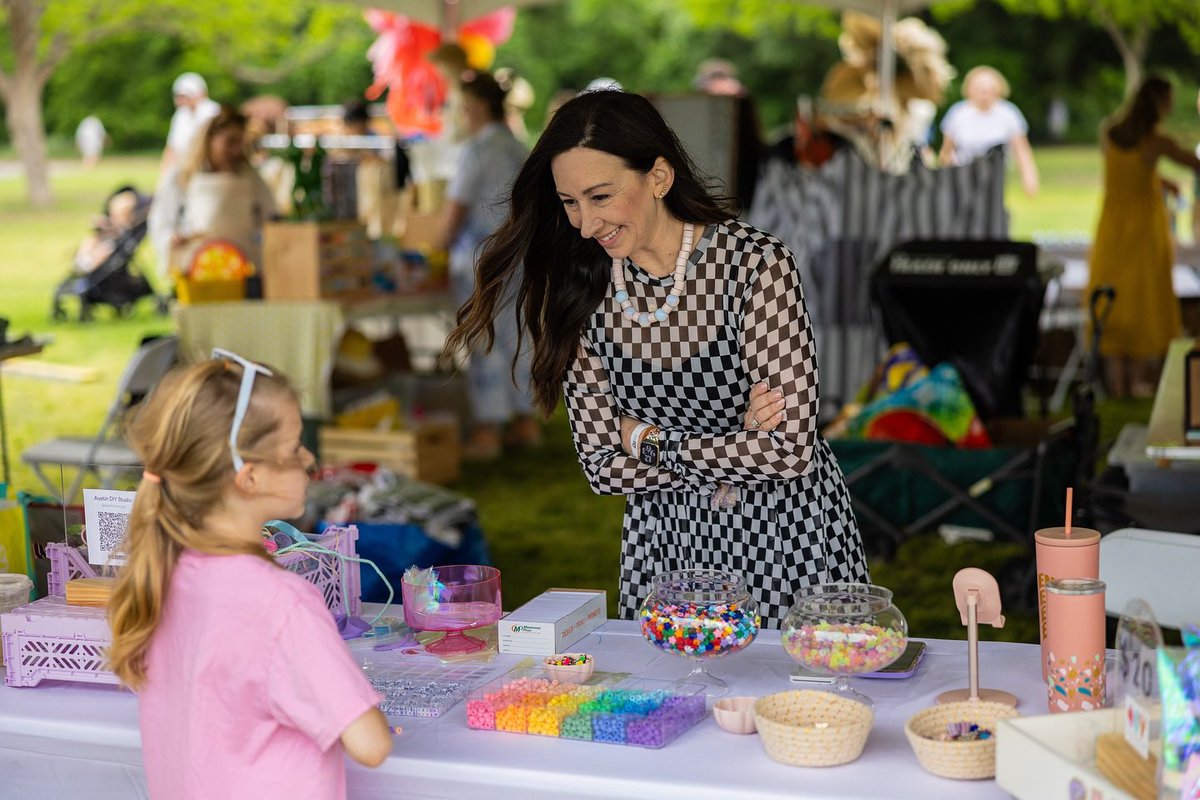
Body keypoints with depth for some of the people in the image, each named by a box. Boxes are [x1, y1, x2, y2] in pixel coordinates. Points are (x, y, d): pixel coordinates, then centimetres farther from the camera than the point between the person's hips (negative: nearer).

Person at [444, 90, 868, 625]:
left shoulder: (756, 265, -17)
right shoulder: (581, 292, -4)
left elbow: (789, 451, -21)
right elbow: (603, 468, -5)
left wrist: (652, 441, -11)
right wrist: (735, 446, -16)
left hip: (786, 536, -3)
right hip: (664, 545, 3)